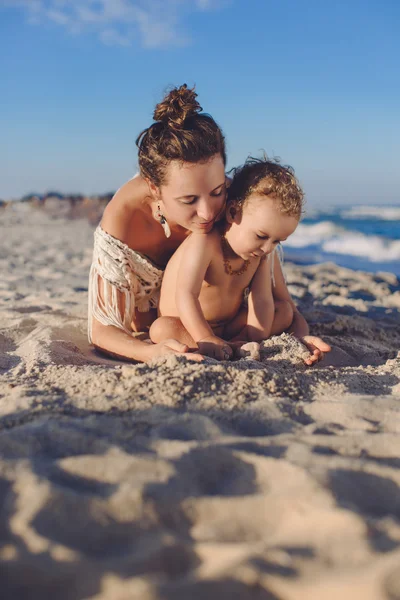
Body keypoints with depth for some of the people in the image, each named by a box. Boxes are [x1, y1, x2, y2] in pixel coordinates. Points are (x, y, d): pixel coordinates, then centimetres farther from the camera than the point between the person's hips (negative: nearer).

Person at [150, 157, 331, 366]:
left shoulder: (266, 256, -5)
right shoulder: (205, 243, -26)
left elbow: (286, 305, -4)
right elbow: (185, 296, -38)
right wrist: (206, 339, -49)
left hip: (230, 327, 6)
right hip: (187, 327, -5)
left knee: (285, 311, -9)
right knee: (162, 329, -37)